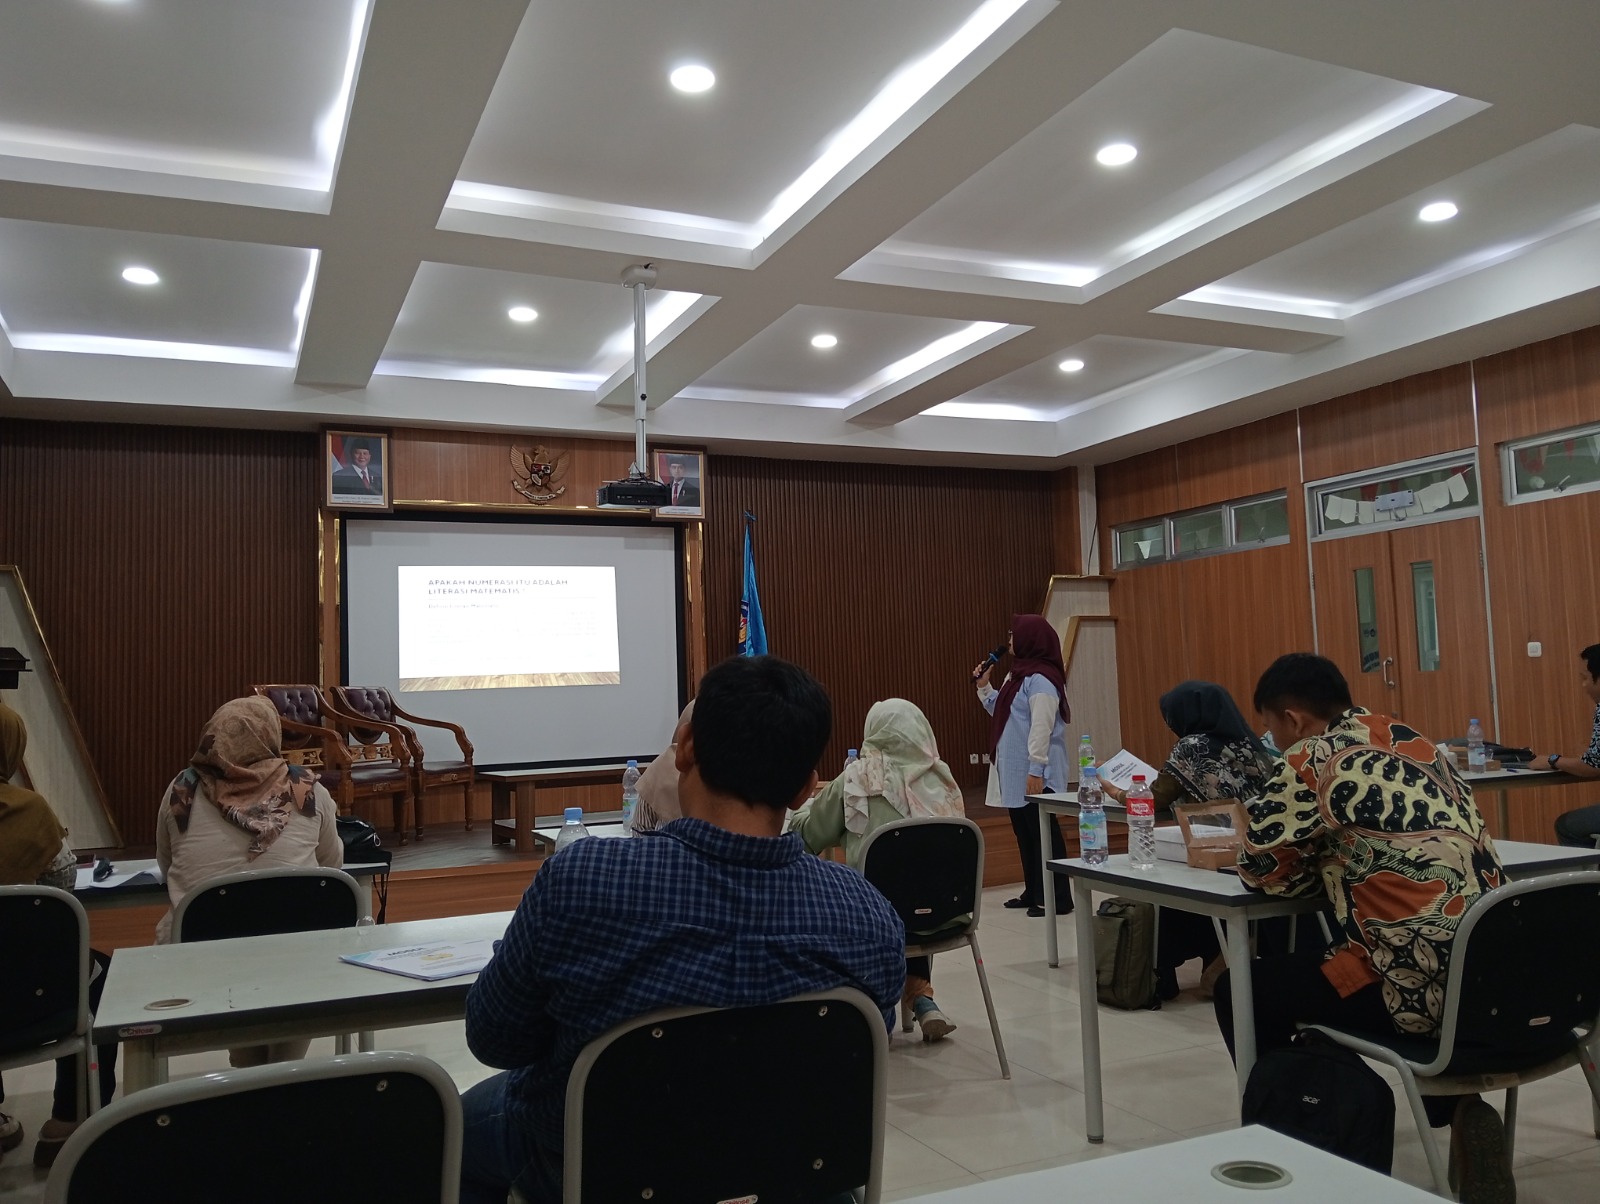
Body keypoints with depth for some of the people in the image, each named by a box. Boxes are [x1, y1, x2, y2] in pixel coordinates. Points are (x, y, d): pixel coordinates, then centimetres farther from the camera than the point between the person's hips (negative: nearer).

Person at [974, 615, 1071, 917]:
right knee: (1024, 833, 15)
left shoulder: (1040, 679, -17)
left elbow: (1041, 728, -22)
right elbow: (1000, 711, 23)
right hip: (1015, 773, 10)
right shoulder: (1017, 675, 14)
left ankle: (1057, 898, 3)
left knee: (1044, 833, -4)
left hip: (1034, 774, -10)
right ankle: (1033, 892, 24)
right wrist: (984, 687, 13)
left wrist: (1035, 770, -24)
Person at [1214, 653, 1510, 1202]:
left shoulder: (1310, 761, -8)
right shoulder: (1414, 743, 14)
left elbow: (1263, 870, -1)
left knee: (1241, 992, 8)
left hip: (1425, 986, -7)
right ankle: (1457, 1106, 20)